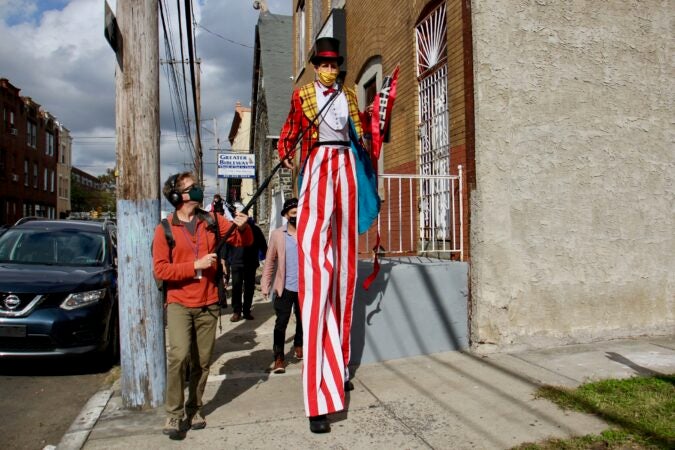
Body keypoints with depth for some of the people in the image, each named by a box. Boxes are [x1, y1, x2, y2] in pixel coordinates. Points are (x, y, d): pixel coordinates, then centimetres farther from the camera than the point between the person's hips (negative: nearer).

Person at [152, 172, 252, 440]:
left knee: (202, 362, 8)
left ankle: (194, 408, 27)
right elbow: (160, 269, -9)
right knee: (179, 354, -19)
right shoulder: (165, 229, -4)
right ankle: (174, 414, -2)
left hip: (208, 304, 3)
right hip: (179, 303, -3)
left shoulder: (212, 221, 3)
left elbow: (244, 241, 7)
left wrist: (243, 227, -15)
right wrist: (195, 265, -16)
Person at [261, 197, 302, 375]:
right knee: (281, 323, 0)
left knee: (302, 321, 18)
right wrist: (265, 285, -2)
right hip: (285, 287, -1)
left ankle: (299, 345, 43)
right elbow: (269, 261, 1)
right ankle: (279, 357, 12)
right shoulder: (277, 234, -2)